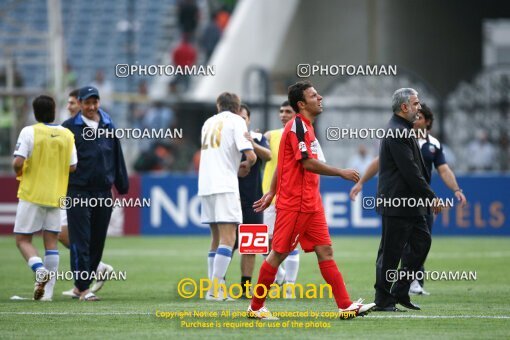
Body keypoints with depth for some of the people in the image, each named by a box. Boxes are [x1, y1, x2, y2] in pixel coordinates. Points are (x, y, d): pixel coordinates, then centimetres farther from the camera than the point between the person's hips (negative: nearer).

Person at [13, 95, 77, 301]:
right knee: (51, 242, 7)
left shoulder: (29, 132, -9)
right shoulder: (67, 135, 2)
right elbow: (72, 167, 2)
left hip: (31, 194, -3)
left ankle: (39, 269, -22)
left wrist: (18, 173, 5)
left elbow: (18, 162, -16)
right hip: (56, 196, 4)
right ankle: (47, 291, 3)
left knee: (22, 240, 5)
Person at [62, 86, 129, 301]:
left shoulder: (109, 127, 11)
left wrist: (122, 186, 15)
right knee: (80, 242, -7)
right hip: (78, 192, -5)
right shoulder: (69, 128, -2)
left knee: (98, 241, 9)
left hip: (103, 192, 5)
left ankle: (81, 284, 21)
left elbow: (117, 158, 16)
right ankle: (83, 289, -7)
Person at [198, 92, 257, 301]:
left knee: (217, 237, 15)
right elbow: (251, 155, -10)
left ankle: (213, 287, 13)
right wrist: (246, 165, 12)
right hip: (225, 185, -7)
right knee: (228, 238, -10)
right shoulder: (236, 121, 0)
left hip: (205, 185, 7)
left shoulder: (209, 122, 19)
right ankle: (215, 289, -21)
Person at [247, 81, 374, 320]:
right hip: (294, 203, -9)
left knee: (325, 251, 2)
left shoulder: (305, 126, 16)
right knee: (279, 253, -2)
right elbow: (307, 163, -20)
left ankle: (346, 306, -2)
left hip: (311, 203, 9)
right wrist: (341, 173, -14)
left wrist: (271, 192, 24)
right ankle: (255, 307, 8)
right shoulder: (297, 126, -13)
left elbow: (280, 164, 22)